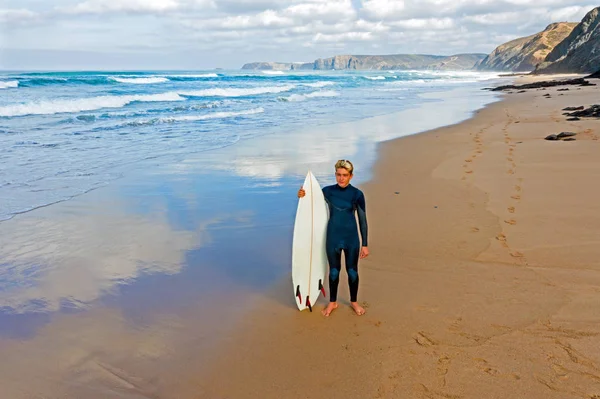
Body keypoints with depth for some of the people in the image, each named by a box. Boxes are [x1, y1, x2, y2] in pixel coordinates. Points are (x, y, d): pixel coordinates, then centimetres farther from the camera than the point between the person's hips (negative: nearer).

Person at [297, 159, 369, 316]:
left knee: (352, 271, 12)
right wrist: (302, 196, -18)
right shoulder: (327, 191, -6)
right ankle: (332, 302, 33)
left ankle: (354, 301, 35)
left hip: (351, 238, -1)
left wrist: (365, 244, -4)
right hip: (333, 237, 1)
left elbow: (362, 220, -5)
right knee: (334, 271, 14)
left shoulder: (357, 194, -9)